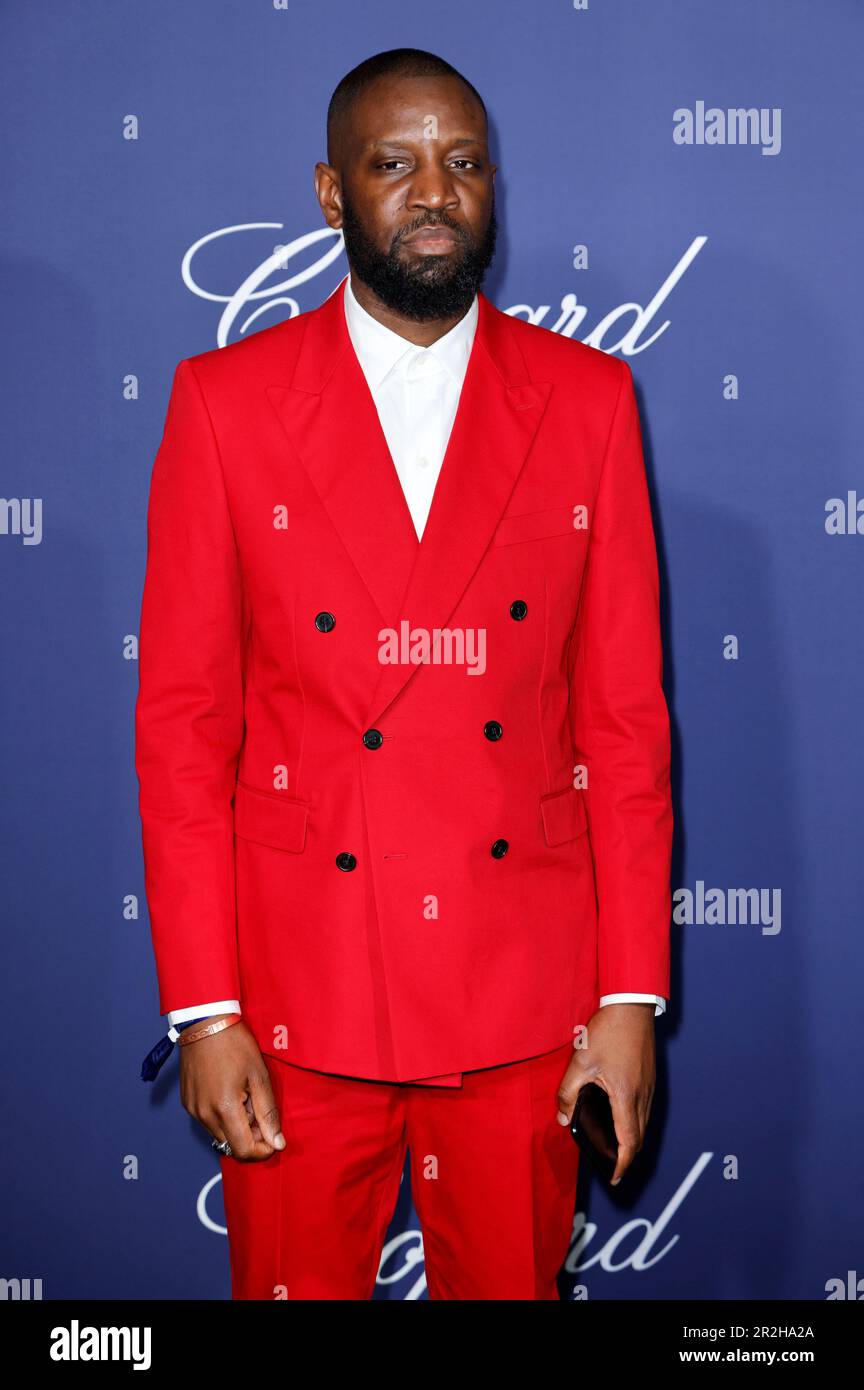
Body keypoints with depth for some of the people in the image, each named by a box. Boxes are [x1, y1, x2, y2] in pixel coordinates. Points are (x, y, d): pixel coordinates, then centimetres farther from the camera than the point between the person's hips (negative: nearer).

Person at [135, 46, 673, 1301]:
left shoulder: (587, 398, 1)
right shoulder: (225, 399, -1)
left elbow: (626, 712, 1)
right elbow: (183, 719, -3)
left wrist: (633, 996, -3)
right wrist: (203, 1010, -7)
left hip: (524, 1000, 1)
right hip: (300, 991, 0)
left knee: (513, 1280, 15)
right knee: (294, 1280, 13)